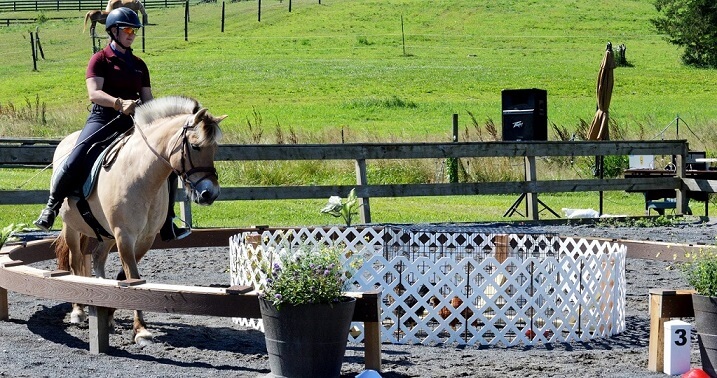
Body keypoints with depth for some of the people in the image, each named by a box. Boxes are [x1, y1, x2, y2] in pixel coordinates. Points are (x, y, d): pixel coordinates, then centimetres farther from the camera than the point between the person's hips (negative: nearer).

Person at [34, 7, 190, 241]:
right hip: (103, 119, -5)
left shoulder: (139, 65, 17)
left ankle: (167, 225, 10)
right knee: (76, 162, -28)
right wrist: (120, 103, -31)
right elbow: (94, 94, -13)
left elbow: (147, 99, 16)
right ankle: (52, 207, -5)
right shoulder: (100, 60, 0)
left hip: (132, 123, 5)